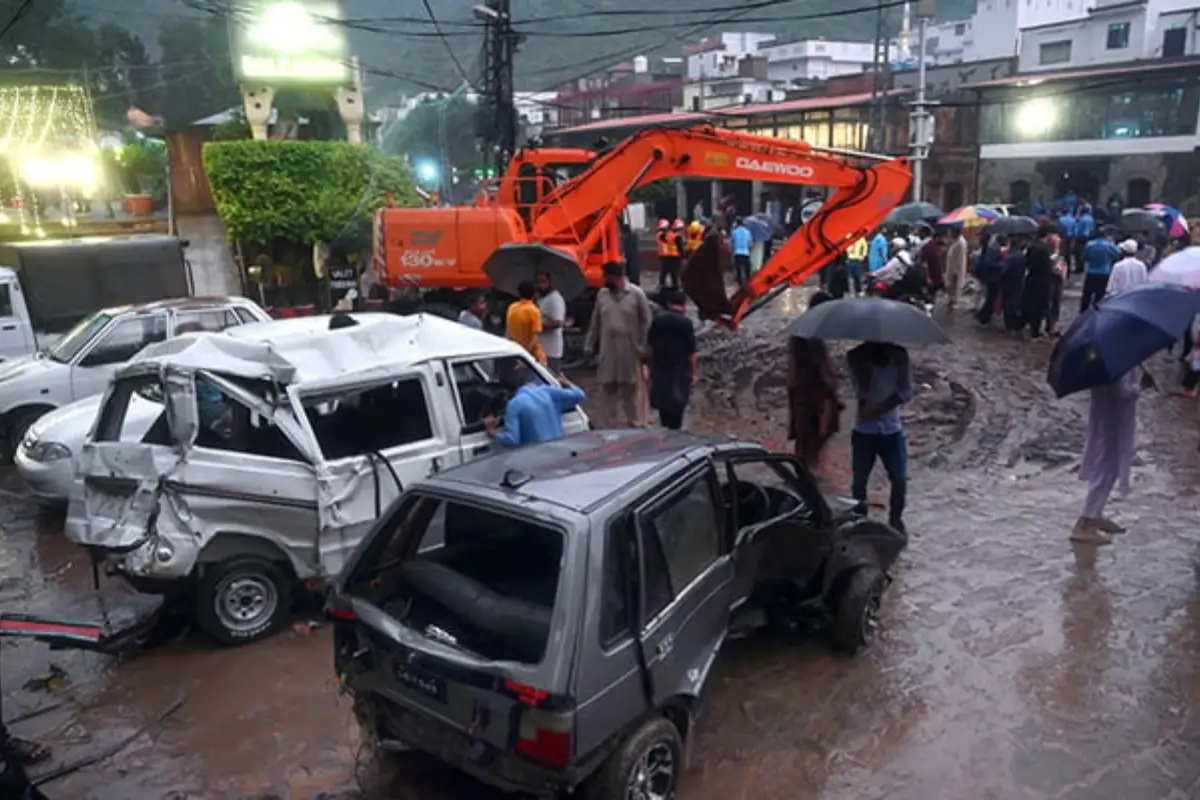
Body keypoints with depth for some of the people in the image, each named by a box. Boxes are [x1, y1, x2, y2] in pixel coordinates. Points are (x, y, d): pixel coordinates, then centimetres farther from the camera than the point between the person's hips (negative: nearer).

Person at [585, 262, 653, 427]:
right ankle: (612, 426, 19)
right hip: (607, 352, 4)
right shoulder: (602, 294, 6)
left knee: (632, 391, 5)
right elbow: (595, 323, 11)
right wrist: (589, 347, 9)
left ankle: (637, 426, 13)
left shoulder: (636, 294, -5)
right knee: (607, 391, 8)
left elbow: (646, 321, -4)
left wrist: (644, 348, -9)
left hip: (630, 353, -4)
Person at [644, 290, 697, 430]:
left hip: (659, 368, 4)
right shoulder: (686, 322, -13)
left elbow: (649, 346, 4)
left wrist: (650, 366, 14)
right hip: (679, 370, -4)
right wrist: (693, 372, -2)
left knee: (662, 401, 16)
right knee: (677, 404, 7)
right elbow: (691, 351, -11)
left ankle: (665, 429, 25)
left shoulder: (657, 318, -1)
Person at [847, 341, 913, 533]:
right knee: (859, 480, 6)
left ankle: (895, 519, 24)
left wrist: (878, 409, -17)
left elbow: (905, 392, -7)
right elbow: (862, 390, -17)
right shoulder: (856, 356, -6)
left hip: (892, 429, 1)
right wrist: (868, 360, -22)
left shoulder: (899, 355, -2)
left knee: (900, 479, 2)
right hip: (864, 431, -1)